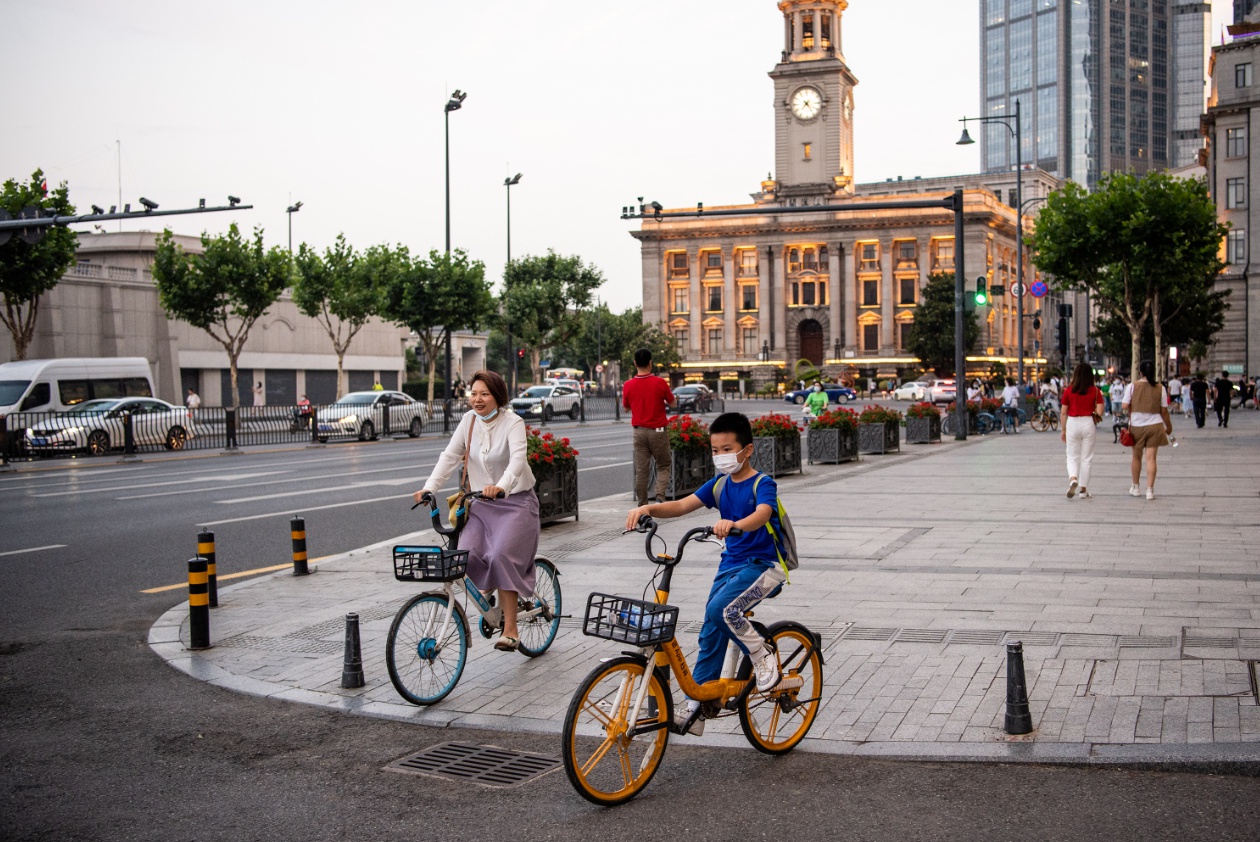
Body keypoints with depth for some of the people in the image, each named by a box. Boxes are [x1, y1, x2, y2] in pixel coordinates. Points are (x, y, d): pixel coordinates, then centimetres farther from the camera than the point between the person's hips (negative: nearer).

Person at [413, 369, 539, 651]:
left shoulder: (513, 423, -14)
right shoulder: (469, 420, 2)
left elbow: (517, 459, -30)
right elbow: (450, 456, -2)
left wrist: (501, 486, -48)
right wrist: (429, 488, -16)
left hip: (515, 501, -5)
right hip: (481, 503, 5)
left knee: (502, 556, -23)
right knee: (467, 554, -16)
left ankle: (510, 630, -17)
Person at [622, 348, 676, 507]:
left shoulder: (628, 385, -4)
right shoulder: (660, 383, -11)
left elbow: (626, 407, 11)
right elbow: (672, 403, 2)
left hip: (639, 431, 2)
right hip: (658, 431, -2)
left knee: (641, 470, 6)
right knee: (663, 466, 11)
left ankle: (642, 505, 8)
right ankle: (660, 496, -8)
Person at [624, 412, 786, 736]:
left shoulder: (762, 484, -11)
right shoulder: (720, 484, 7)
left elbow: (762, 514, -32)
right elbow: (682, 505, -3)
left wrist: (734, 524, -53)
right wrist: (648, 508, -21)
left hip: (762, 565, -7)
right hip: (730, 564, 7)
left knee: (721, 609, -29)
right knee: (710, 633, 3)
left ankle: (763, 656, -6)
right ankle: (695, 708, 10)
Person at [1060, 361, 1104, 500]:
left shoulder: (1069, 390, -1)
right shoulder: (1095, 391, -2)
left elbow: (1064, 412, 1)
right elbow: (1099, 412, -8)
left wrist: (1063, 430, 10)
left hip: (1072, 423, 0)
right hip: (1088, 423, 0)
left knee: (1072, 457, 9)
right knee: (1086, 458, 8)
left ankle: (1073, 478, -19)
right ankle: (1083, 490, 11)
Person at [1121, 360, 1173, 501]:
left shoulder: (1132, 386, -6)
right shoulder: (1160, 388, -2)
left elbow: (1125, 406, -7)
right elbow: (1164, 411, 1)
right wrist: (1169, 427, 14)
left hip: (1136, 425, 0)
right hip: (1154, 425, 0)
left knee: (1136, 457, 15)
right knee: (1151, 458, 1)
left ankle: (1135, 487, 26)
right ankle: (1150, 489, -5)